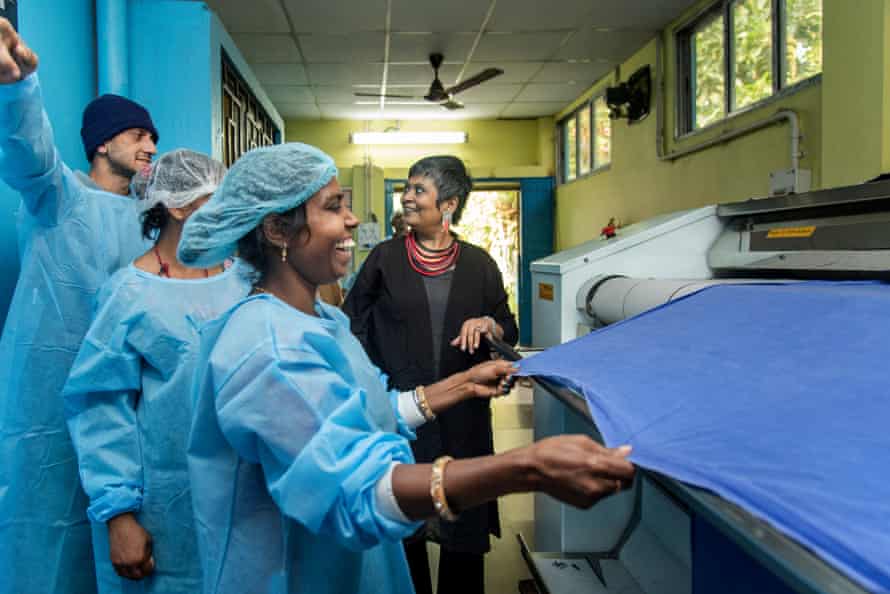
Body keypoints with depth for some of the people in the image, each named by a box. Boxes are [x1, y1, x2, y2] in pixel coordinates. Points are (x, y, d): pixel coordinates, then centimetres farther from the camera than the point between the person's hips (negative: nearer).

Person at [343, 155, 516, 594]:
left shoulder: (478, 264, 4)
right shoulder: (385, 258, 1)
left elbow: (510, 332, 10)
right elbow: (352, 327, 5)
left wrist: (489, 324, -11)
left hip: (463, 414, 1)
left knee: (464, 530, 9)